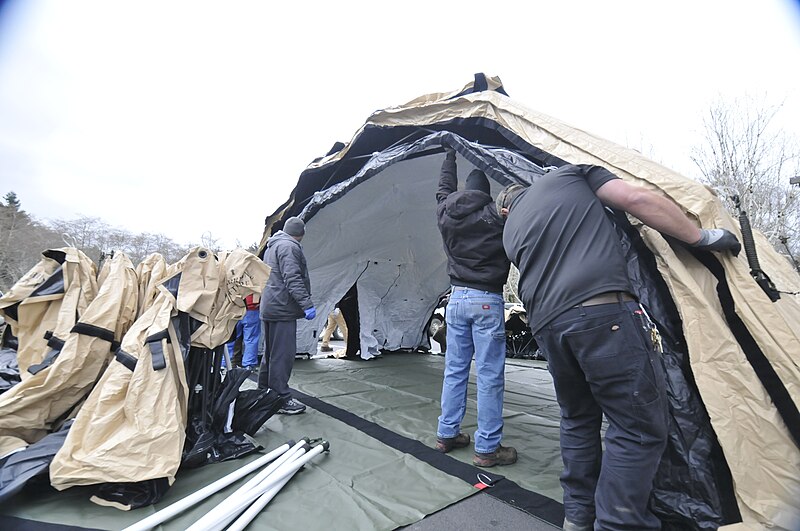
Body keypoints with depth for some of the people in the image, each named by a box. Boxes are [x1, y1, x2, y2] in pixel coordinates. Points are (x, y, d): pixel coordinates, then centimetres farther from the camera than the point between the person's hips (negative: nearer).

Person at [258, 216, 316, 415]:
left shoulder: (272, 246, 20)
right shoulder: (289, 247, -12)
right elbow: (292, 279, -22)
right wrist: (307, 304, -25)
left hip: (268, 309, 11)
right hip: (282, 310, -10)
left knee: (270, 353, 19)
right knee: (283, 355, -5)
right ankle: (282, 400, 1)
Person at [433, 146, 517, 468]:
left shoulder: (445, 212, 4)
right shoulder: (494, 214, -9)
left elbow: (445, 189, 25)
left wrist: (449, 157, 38)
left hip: (456, 298, 6)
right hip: (486, 300, -5)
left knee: (455, 369, 16)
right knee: (489, 376, 4)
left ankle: (447, 434, 27)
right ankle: (487, 448, 14)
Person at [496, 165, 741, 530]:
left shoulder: (510, 232, 24)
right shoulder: (569, 174, 16)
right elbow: (637, 199, 5)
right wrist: (703, 238, 11)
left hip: (547, 326, 5)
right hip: (604, 313, -5)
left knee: (578, 420, 23)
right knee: (639, 427, 6)